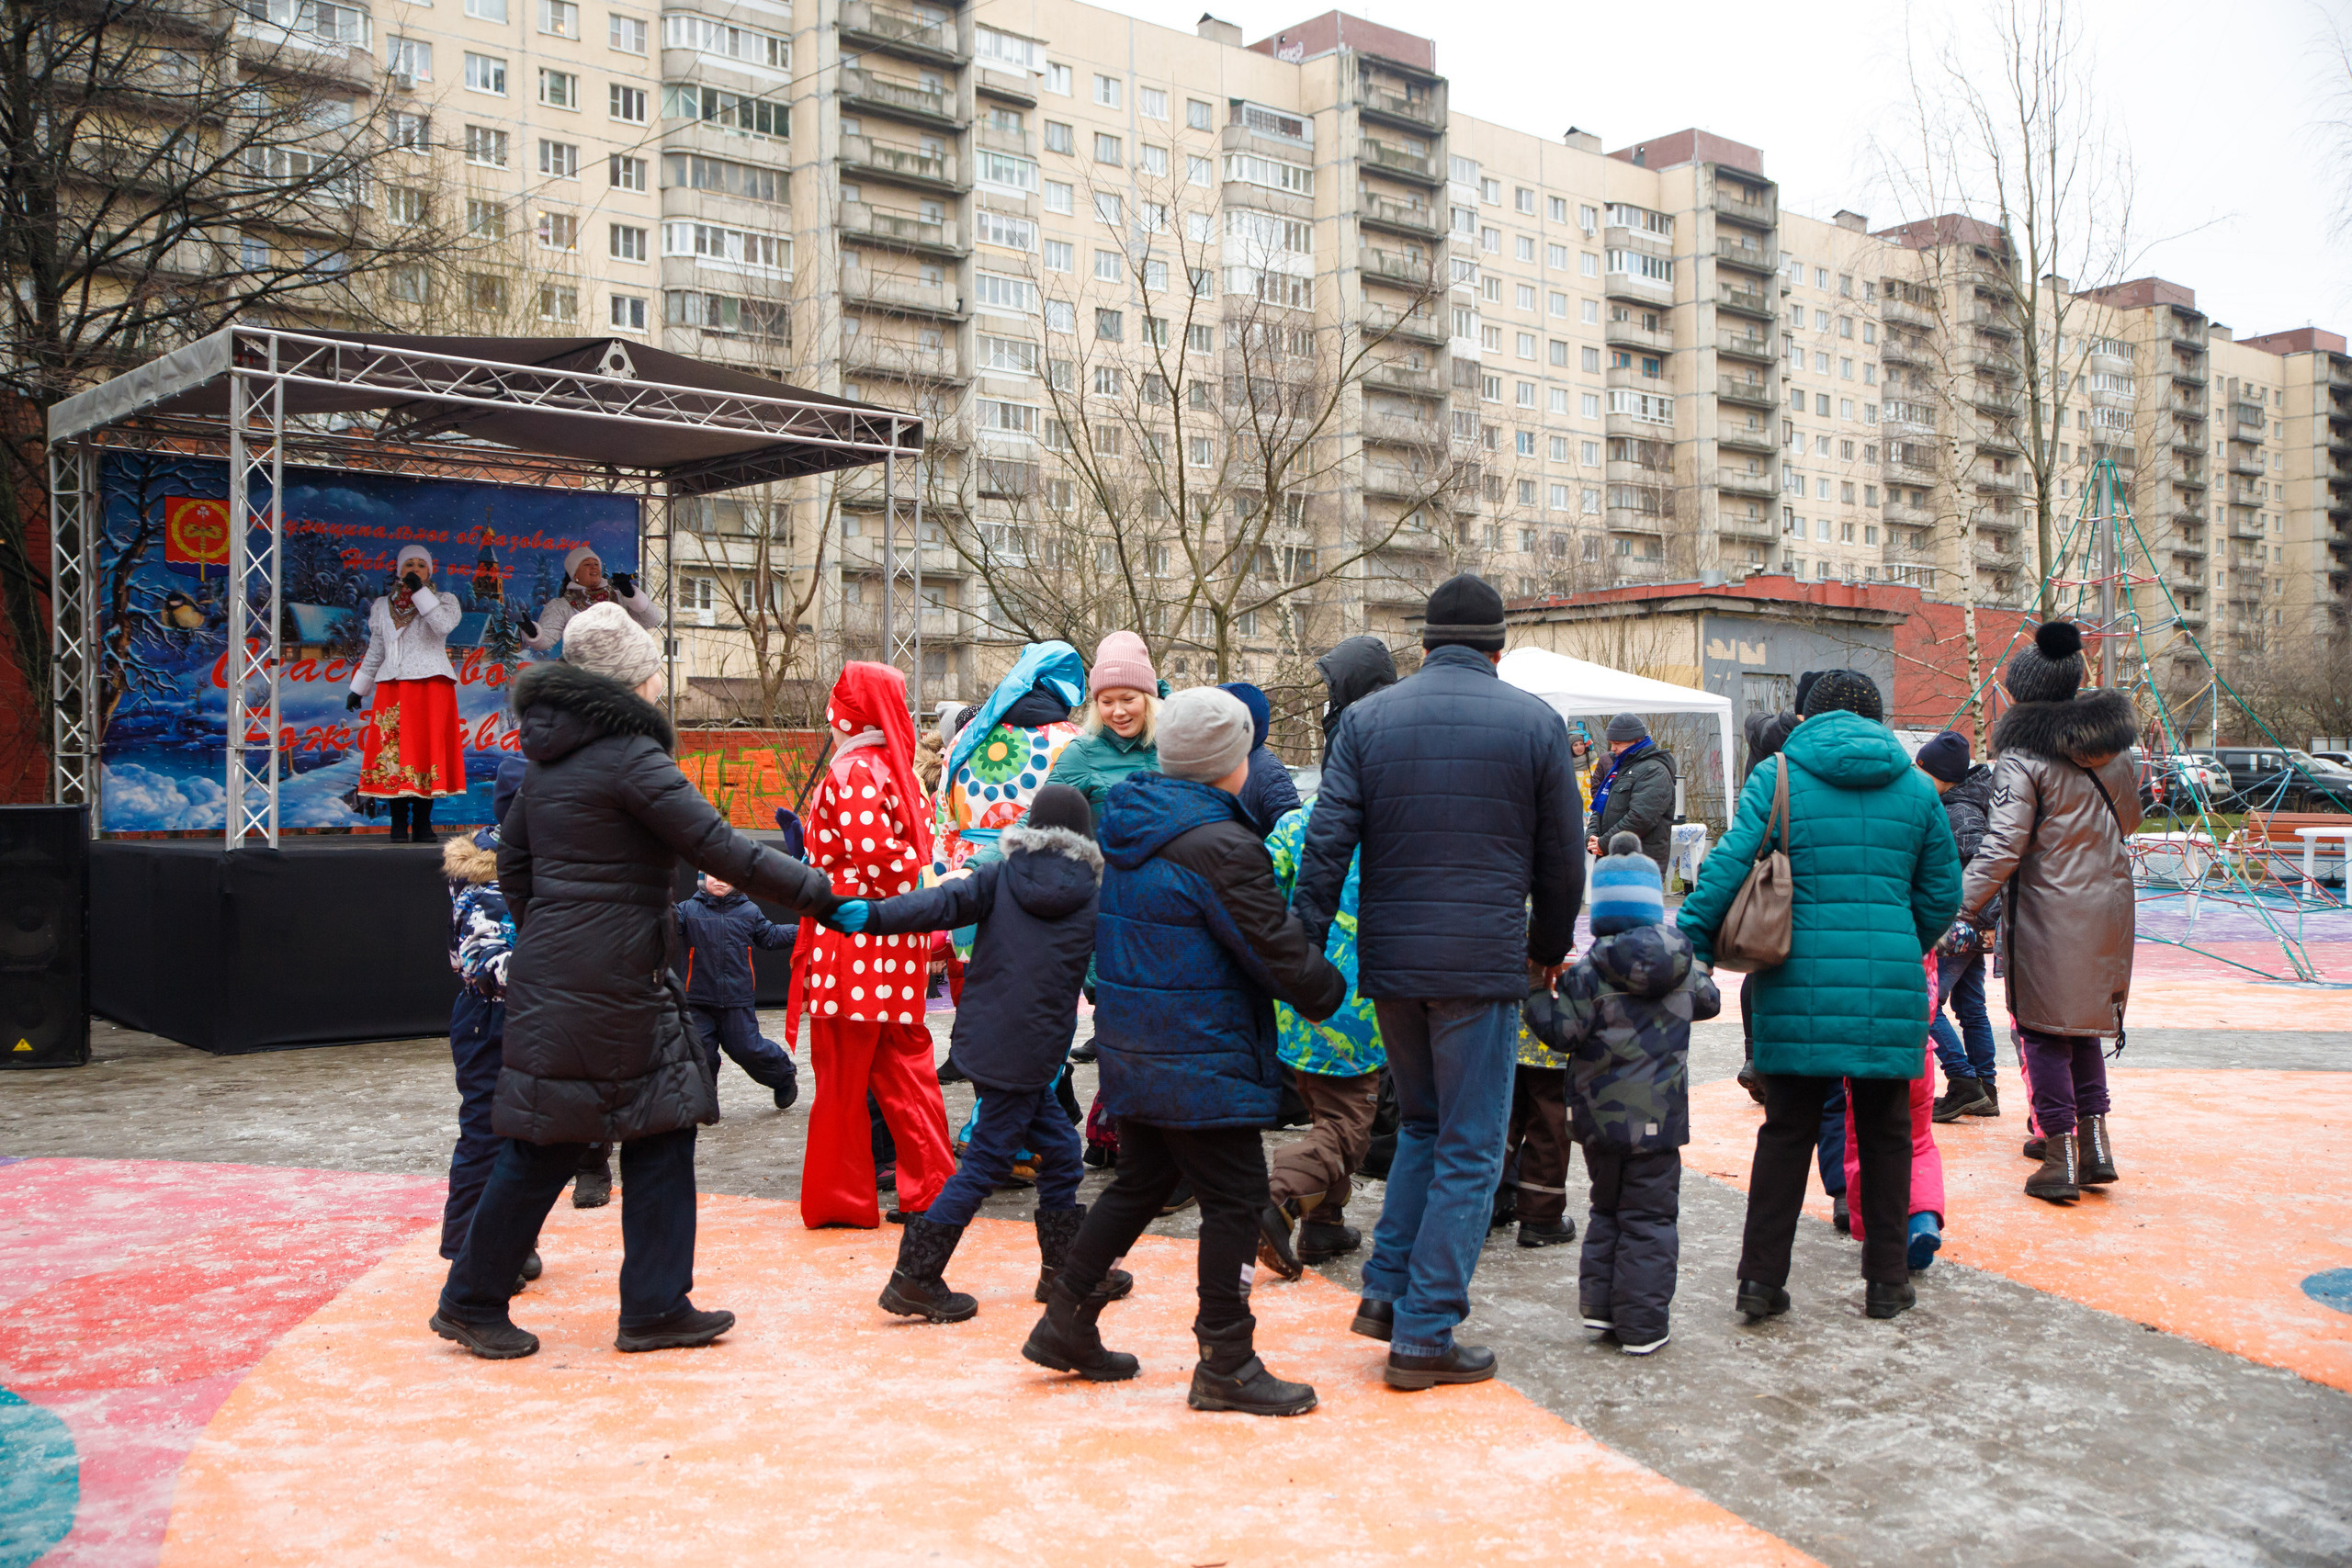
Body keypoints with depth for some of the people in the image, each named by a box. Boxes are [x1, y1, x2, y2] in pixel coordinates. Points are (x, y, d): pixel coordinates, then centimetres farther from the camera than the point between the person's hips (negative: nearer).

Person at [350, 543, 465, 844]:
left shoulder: (444, 600, 8)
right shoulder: (383, 606, 17)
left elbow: (444, 626, -16)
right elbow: (375, 653, 23)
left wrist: (420, 591, -15)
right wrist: (358, 689, 21)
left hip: (431, 684, -3)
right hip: (392, 688, 3)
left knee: (427, 749, -7)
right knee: (392, 751, -5)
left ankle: (422, 824, -2)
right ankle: (399, 826, -2)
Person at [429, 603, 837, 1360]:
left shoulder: (548, 756, 12)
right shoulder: (629, 755, -14)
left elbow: (513, 858, 20)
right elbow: (718, 848, -17)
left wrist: (540, 935, 28)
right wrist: (815, 889, -10)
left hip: (554, 969, 9)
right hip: (606, 978, -9)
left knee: (662, 1128, 11)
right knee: (547, 1143, 3)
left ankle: (655, 1307, 15)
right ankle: (471, 1300, 15)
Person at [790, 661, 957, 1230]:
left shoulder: (850, 772, -13)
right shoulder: (897, 770, 13)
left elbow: (875, 853, -22)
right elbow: (919, 849, 12)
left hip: (850, 937, -8)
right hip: (897, 946, 8)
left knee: (841, 1074, 2)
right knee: (903, 1065, 13)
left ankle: (840, 1197, 10)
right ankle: (930, 1185, 15)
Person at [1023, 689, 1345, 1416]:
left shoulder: (1129, 829, 8)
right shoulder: (1221, 847, -20)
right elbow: (1281, 952, -15)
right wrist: (1331, 992, 3)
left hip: (1133, 1048, 9)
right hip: (1201, 1061, -9)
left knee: (1140, 1182, 20)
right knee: (1234, 1197, 1)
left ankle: (1065, 1324, 26)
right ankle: (1226, 1365, 8)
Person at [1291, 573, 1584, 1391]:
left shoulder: (1367, 719, 4)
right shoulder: (1534, 723, -1)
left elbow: (1326, 845, -3)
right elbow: (1561, 858, 5)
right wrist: (1550, 945, 20)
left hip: (1390, 958, 4)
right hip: (1483, 962, -3)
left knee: (1422, 1125, 23)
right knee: (1469, 1149, 5)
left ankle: (1386, 1289, 18)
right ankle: (1424, 1335, 6)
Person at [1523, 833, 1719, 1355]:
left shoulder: (1590, 970, -11)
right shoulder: (1682, 965, 0)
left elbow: (1564, 1033, -12)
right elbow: (1707, 1001, 19)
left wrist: (1537, 992, 2)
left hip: (1604, 1117, 0)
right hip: (1659, 1116, 1)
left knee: (1606, 1210, 18)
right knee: (1649, 1217, 5)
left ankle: (1600, 1302, 17)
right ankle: (1642, 1324, 5)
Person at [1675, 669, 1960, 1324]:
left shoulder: (1777, 777, 0)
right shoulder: (1914, 786, 8)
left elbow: (1727, 868, -9)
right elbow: (1942, 892, 13)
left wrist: (1690, 947, -3)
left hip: (1800, 981, -1)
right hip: (1889, 986, 1)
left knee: (1786, 1131, 7)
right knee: (1884, 1134, 13)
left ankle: (1762, 1277, 8)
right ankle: (1887, 1281, 19)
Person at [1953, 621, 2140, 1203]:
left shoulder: (2022, 756, -14)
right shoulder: (2113, 745, 7)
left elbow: (2004, 845, -21)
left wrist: (1962, 906, -19)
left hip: (2048, 909, -6)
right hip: (2109, 904, 6)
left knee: (2042, 1031, 3)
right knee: (2085, 1026, 18)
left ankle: (2060, 1159, 2)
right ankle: (2095, 1143, 15)